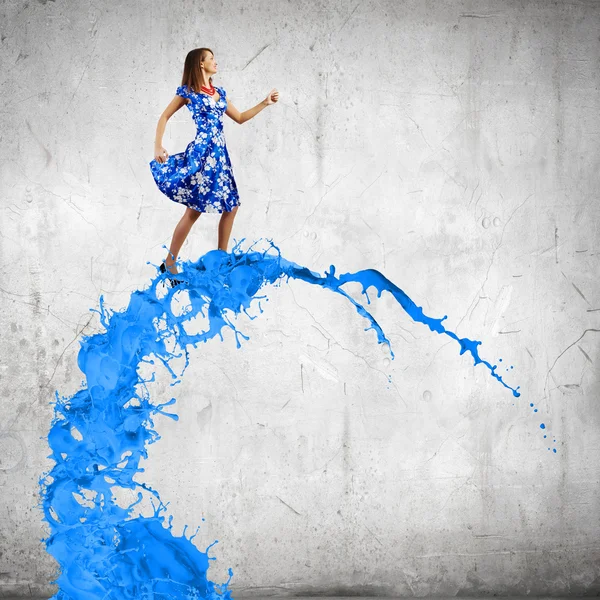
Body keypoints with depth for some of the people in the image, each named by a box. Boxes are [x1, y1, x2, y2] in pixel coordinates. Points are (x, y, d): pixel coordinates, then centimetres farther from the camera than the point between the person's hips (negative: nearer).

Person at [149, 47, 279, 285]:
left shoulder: (219, 93, 17)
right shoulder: (187, 91, -1)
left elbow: (240, 118, 23)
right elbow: (165, 117, 2)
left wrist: (265, 103, 19)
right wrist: (158, 146, -8)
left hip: (219, 154, 7)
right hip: (201, 152, -7)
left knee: (231, 205, 5)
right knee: (194, 209, -8)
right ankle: (169, 264, 0)